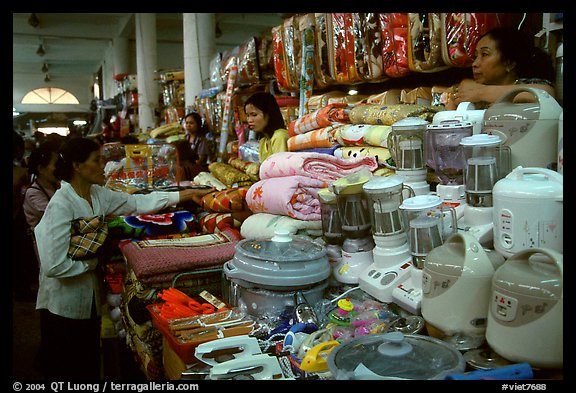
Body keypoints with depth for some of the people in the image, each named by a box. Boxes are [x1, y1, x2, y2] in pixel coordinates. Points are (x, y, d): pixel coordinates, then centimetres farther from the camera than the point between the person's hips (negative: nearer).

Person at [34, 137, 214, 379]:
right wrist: (92, 262, -13)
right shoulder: (61, 205, -25)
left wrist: (188, 195, 1)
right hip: (64, 307, -7)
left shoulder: (97, 194, 0)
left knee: (90, 367, 21)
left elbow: (138, 203, 3)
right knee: (66, 371, 11)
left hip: (90, 301, 7)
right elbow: (54, 266, -28)